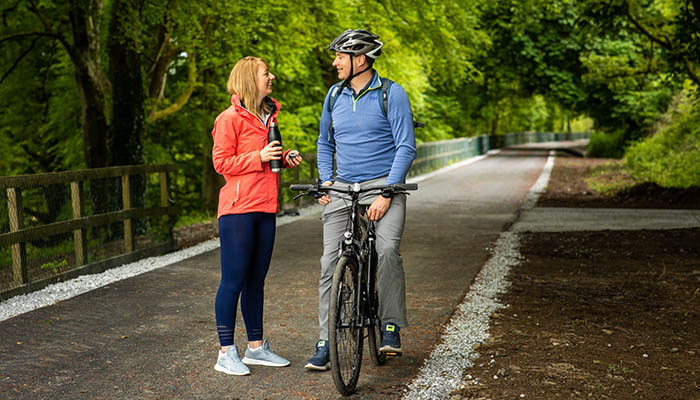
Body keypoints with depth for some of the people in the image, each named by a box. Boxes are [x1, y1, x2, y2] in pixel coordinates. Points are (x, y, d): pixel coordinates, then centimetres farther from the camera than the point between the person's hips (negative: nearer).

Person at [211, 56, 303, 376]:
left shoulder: (269, 115, 18)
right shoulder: (231, 118, -7)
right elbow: (221, 163, -10)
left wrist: (285, 158, 10)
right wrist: (259, 157, -18)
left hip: (265, 208, 8)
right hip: (238, 208, -8)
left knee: (256, 280, 13)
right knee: (233, 280, -4)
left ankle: (256, 347, 22)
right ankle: (226, 354, 3)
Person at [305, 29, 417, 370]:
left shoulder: (392, 94, -4)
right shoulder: (335, 95, 11)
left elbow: (406, 147, -8)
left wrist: (386, 193, -16)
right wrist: (326, 181, 7)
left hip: (383, 184, -4)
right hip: (341, 188, 5)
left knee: (387, 250, -26)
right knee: (330, 263, -3)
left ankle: (391, 326, -9)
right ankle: (325, 344, 3)